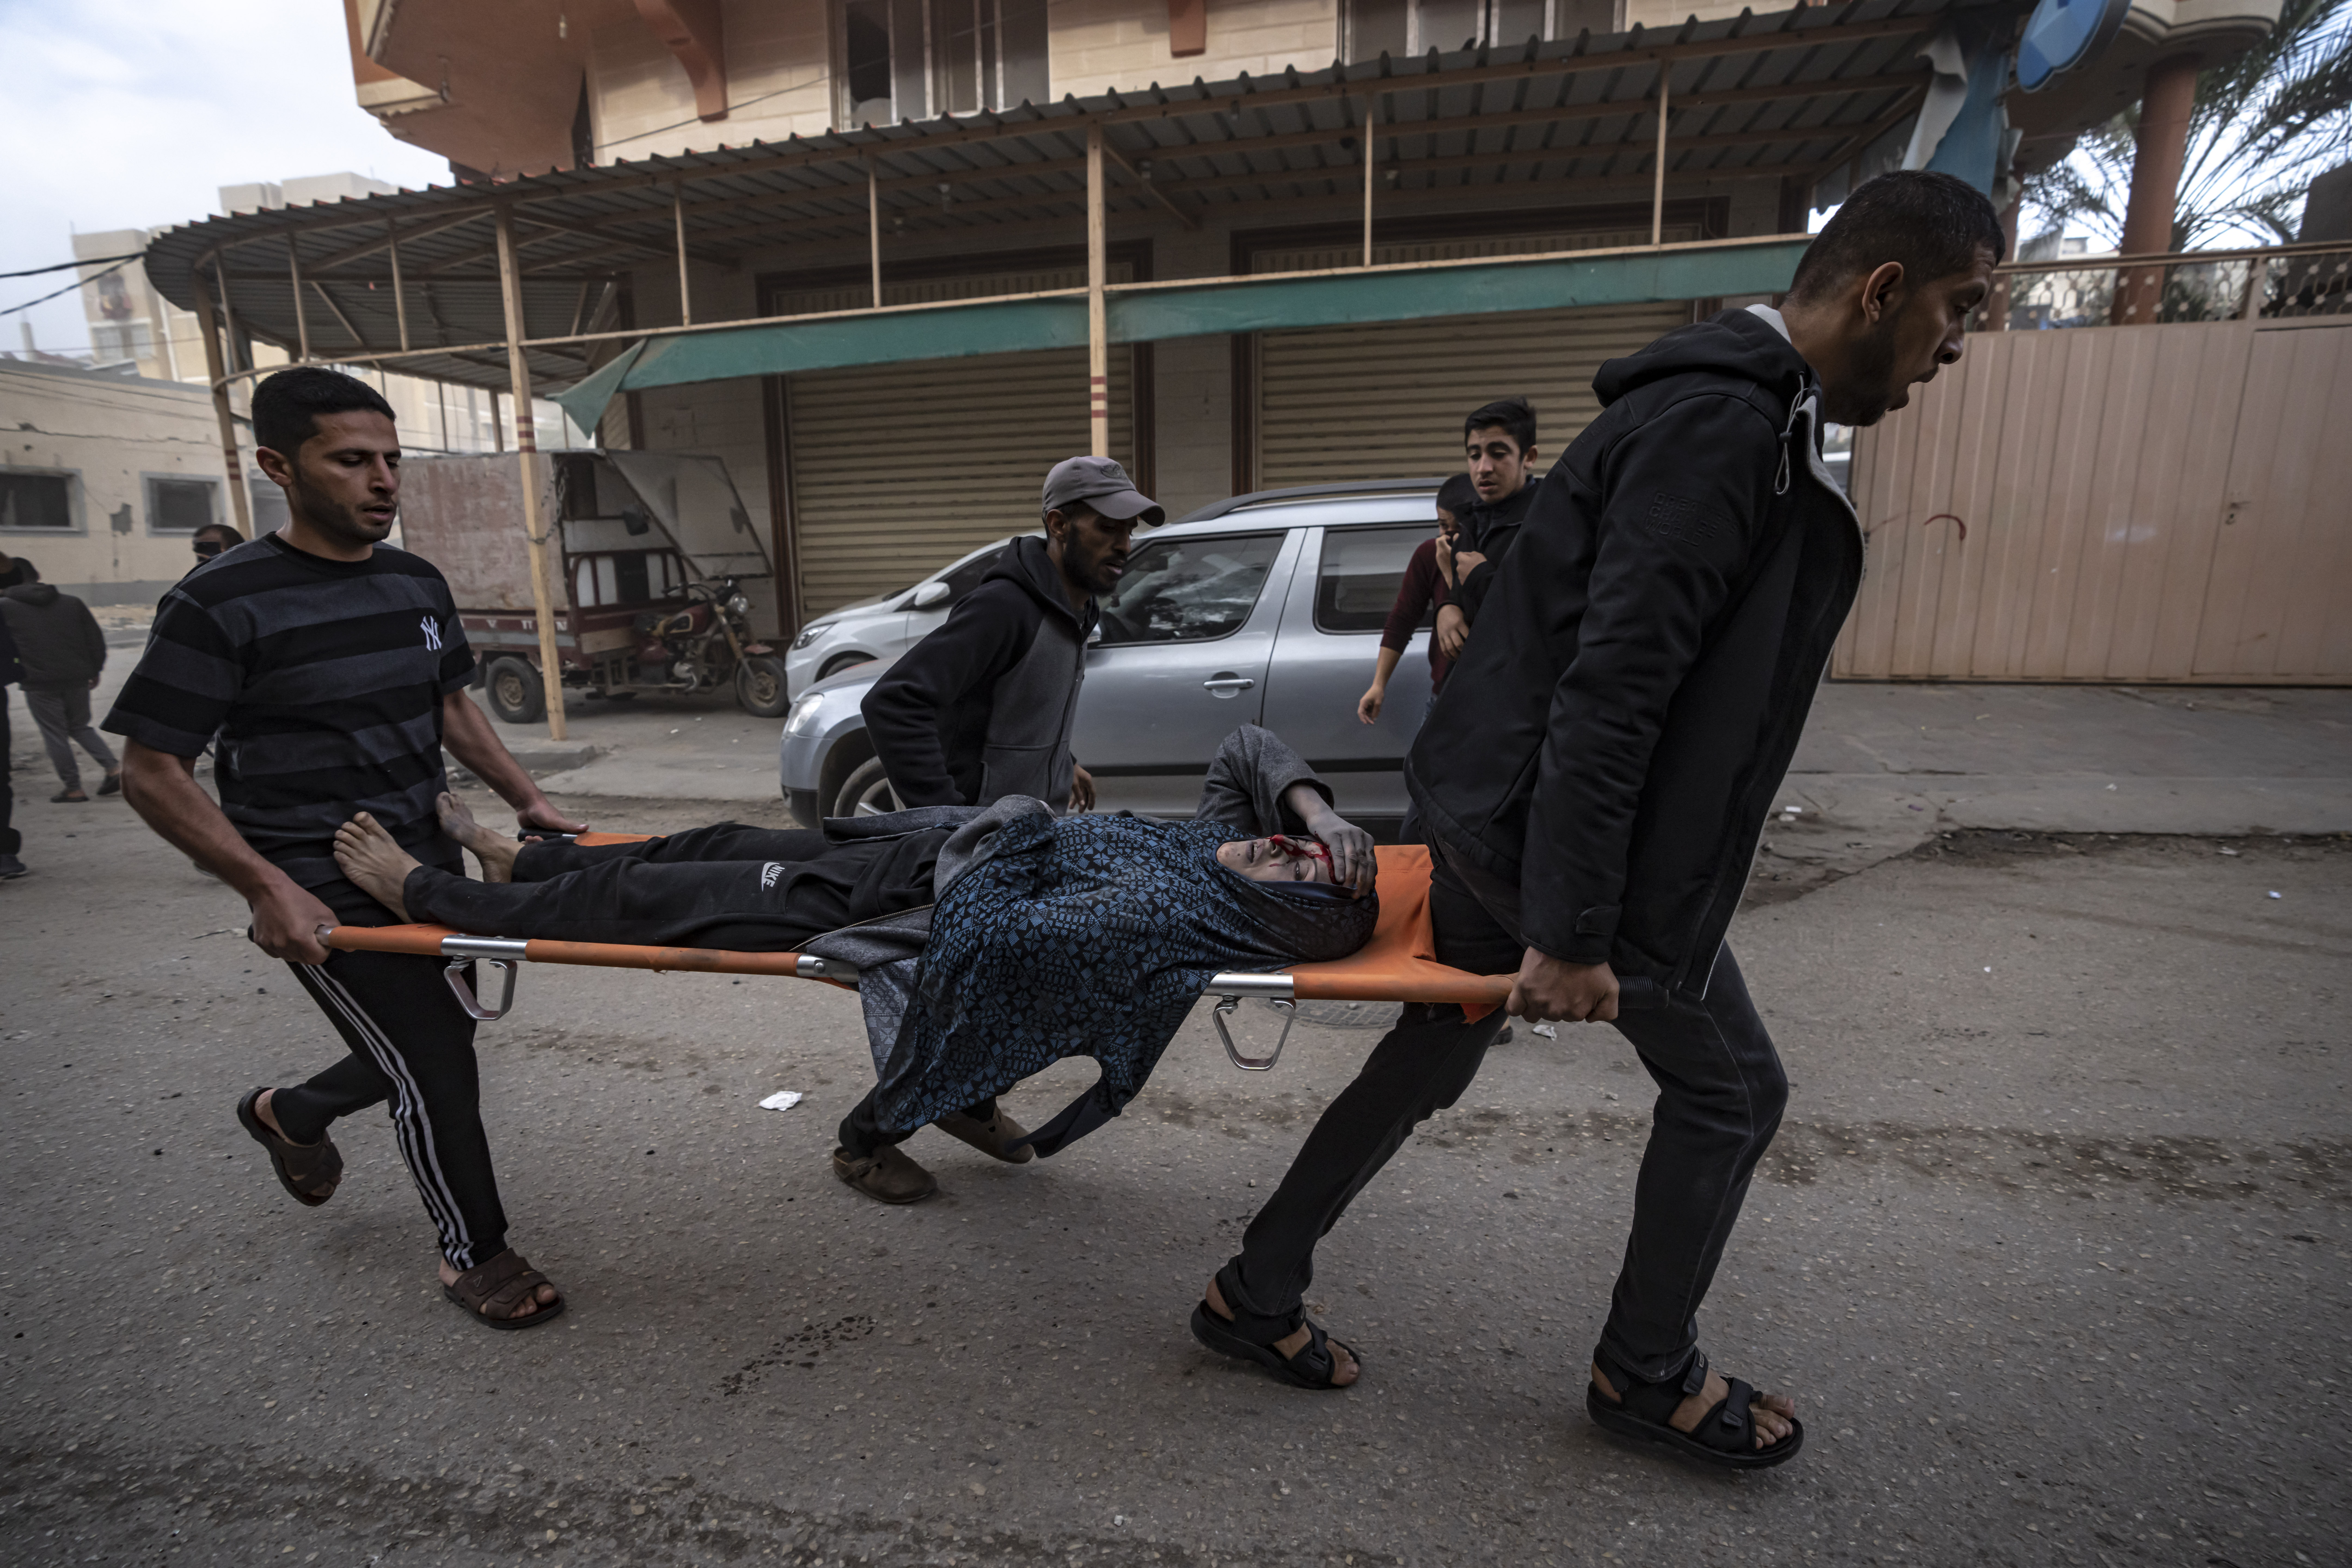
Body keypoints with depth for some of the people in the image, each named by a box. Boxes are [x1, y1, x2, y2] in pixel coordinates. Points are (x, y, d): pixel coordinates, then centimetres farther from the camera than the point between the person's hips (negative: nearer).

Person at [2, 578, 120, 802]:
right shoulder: (73, 603, 8)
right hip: (78, 680, 4)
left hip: (40, 684, -4)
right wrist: (95, 671, 15)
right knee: (80, 727, 20)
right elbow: (96, 639, 8)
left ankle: (73, 789, 7)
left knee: (55, 736, 4)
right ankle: (114, 768, 3)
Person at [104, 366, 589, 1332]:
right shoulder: (222, 604, -14)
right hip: (319, 891, -7)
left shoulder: (418, 585, 5)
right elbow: (152, 773, -13)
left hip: (425, 861, 7)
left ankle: (290, 1113, 49)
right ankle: (473, 1256, 18)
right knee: (435, 1066, -4)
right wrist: (265, 887, -20)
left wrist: (525, 799, 10)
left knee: (434, 1043, 18)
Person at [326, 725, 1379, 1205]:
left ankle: (424, 894, 26)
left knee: (653, 899, 3)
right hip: (946, 841, 8)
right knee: (719, 843, 20)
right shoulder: (1222, 839, -7)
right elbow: (1246, 745, 7)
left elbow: (992, 934, -37)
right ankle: (519, 861, 45)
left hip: (908, 907, -8)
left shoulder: (1170, 916, -30)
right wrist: (1314, 802, -10)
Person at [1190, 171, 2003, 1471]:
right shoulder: (1726, 429, -18)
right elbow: (1613, 690, -26)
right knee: (1729, 1090, 10)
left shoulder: (1715, 410, 15)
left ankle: (1257, 1295, 32)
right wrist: (1571, 934, -24)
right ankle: (1647, 1373, 32)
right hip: (1561, 832, -10)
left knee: (1436, 1057, 18)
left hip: (1496, 813, 10)